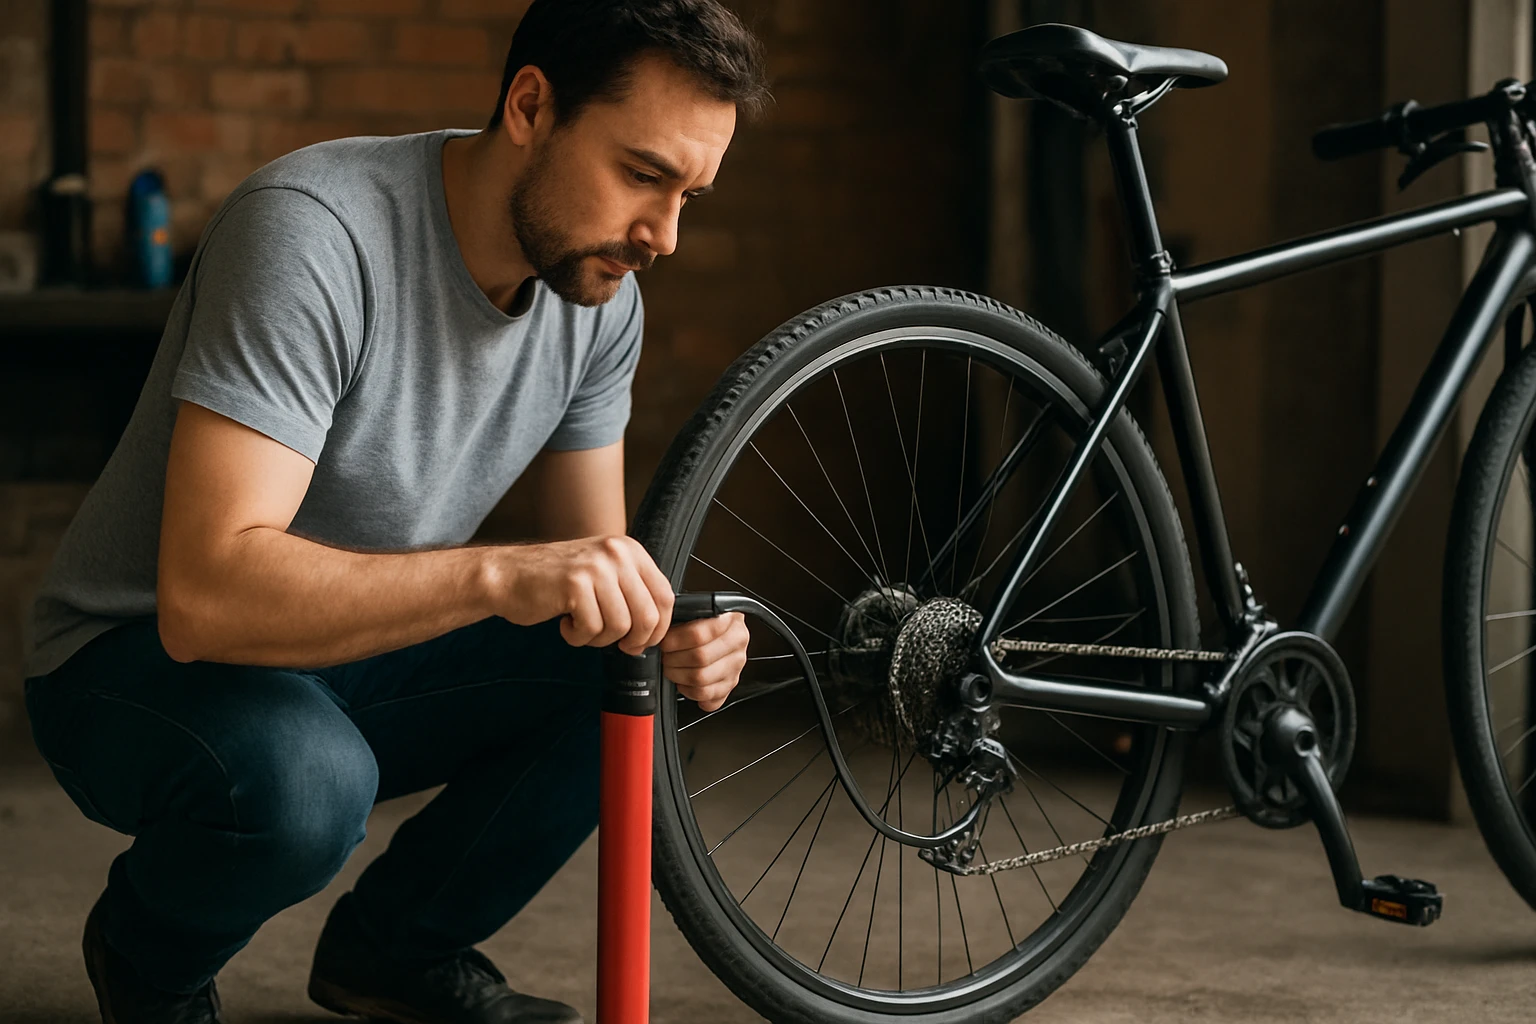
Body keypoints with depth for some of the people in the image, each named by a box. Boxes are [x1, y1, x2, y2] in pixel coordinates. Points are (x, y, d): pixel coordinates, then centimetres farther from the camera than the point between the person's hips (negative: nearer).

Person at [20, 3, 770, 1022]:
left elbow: (592, 562, 3)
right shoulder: (314, 231, -29)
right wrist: (495, 574, -49)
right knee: (301, 780, -38)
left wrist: (665, 636, -22)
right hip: (142, 658, -7)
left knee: (624, 678, -15)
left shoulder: (600, 295, -6)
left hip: (362, 648, 7)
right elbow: (205, 595, -37)